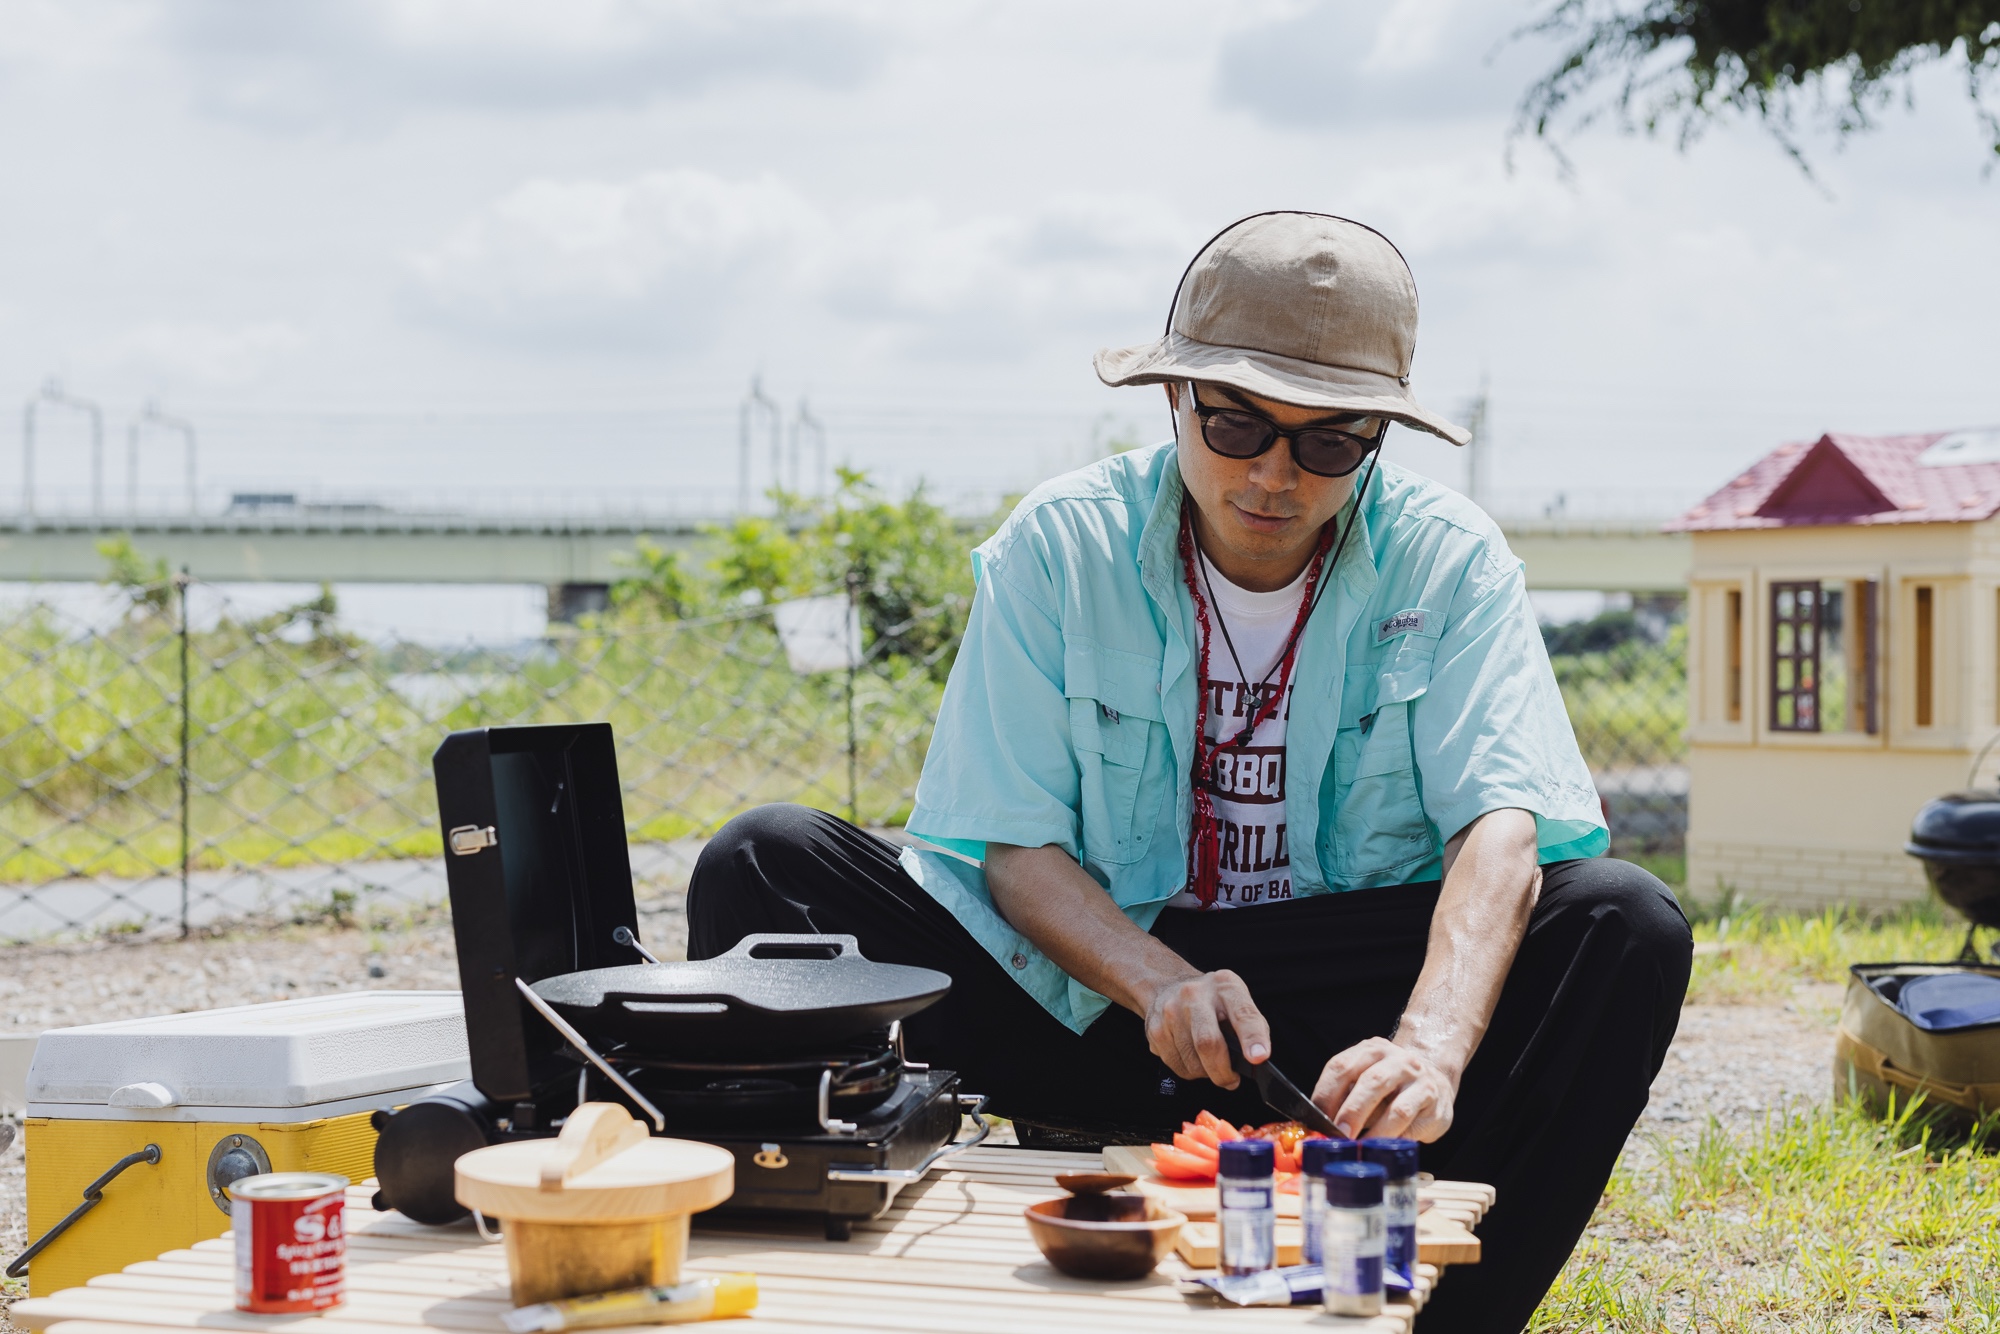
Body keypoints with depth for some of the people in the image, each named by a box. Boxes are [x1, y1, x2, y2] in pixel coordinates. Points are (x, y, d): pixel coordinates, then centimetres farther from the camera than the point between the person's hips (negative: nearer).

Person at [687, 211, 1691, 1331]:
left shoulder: (1449, 561, -4)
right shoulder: (1059, 547, -4)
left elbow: (1501, 829, -17)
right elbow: (1014, 848, -6)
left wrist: (1432, 1044, -37)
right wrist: (1161, 985, -26)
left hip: (1343, 1018, 0)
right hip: (1090, 979, 1)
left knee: (1627, 924, -26)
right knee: (761, 865, -19)